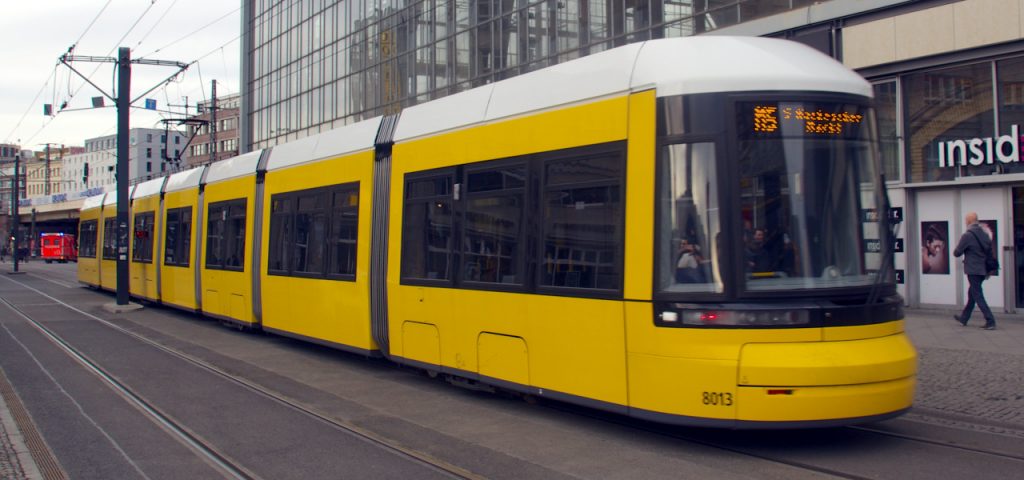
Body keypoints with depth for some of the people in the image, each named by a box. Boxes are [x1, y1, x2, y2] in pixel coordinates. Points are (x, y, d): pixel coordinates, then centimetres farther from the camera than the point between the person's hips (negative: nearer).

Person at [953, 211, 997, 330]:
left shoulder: (967, 236, -15)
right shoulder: (984, 234, 7)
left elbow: (956, 253, -12)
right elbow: (990, 251, 13)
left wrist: (957, 248, 12)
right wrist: (988, 270, 20)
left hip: (973, 270, -8)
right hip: (983, 270, 8)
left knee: (978, 296, -4)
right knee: (972, 293, 20)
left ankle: (990, 321, -10)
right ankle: (964, 318, 34)